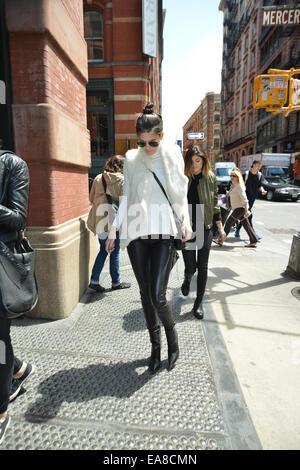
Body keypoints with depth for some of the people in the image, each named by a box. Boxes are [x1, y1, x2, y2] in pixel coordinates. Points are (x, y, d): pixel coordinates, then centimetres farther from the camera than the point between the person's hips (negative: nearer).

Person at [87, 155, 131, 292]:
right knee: (115, 251, 7)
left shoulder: (98, 178, 8)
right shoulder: (121, 180, -6)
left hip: (100, 219, 5)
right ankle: (116, 282, 18)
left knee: (103, 250, 15)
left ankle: (94, 280, 11)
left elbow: (91, 198, 11)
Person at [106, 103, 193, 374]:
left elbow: (180, 194, 8)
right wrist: (115, 227, 6)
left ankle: (173, 339, 22)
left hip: (163, 232, -2)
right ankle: (156, 346, 27)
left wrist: (186, 219, -8)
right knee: (146, 294, 7)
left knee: (157, 296, -8)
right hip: (136, 233, 2)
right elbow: (127, 197, 11)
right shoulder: (131, 159, 7)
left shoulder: (173, 156, 3)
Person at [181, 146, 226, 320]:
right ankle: (187, 279, 39)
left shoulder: (211, 178, 3)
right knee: (190, 267, 0)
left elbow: (215, 203, 10)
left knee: (202, 267, 5)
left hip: (205, 228, 2)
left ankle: (199, 302, 21)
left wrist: (220, 227, 9)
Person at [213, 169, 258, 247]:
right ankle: (253, 242, 13)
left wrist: (246, 211, -23)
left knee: (229, 222, -7)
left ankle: (221, 240, -1)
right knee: (246, 225, 9)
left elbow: (244, 199, -19)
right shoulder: (233, 186, 15)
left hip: (240, 208, -10)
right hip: (237, 208, 10)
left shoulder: (239, 186, -14)